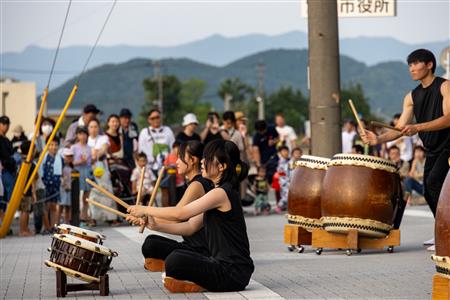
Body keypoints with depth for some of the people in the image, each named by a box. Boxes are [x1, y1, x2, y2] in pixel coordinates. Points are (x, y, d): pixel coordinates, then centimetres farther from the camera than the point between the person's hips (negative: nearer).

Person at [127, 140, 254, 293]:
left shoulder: (222, 193, -15)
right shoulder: (220, 192, 15)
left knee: (175, 261, -23)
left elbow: (180, 213, -18)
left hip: (234, 272, -10)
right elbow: (191, 226, 12)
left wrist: (146, 210, -7)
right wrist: (156, 226, 1)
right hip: (222, 264, 10)